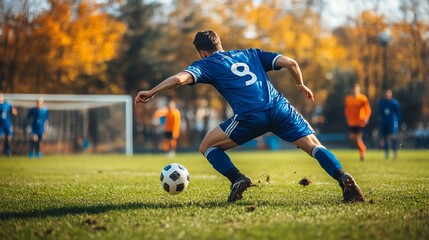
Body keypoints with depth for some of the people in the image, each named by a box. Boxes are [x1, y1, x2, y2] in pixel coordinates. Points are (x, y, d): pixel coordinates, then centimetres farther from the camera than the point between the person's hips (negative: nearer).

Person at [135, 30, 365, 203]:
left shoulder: (206, 64, 18)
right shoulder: (251, 53, 29)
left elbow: (180, 78, 0)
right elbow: (290, 62, 18)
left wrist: (150, 92, 10)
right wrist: (301, 85, 34)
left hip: (250, 116, -3)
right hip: (280, 108, 4)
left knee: (207, 146, 15)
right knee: (315, 146, 10)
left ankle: (238, 180, -4)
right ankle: (343, 178, -16)